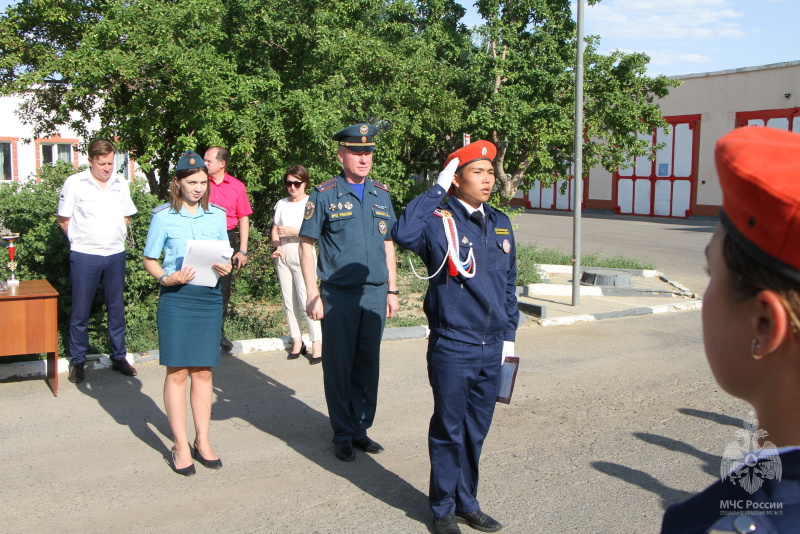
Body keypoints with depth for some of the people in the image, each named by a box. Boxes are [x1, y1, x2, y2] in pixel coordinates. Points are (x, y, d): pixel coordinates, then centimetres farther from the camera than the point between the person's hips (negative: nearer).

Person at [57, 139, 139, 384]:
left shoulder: (121, 183, 5)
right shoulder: (74, 183, -5)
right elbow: (63, 219, 1)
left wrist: (115, 237, 7)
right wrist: (82, 240, 2)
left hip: (115, 254, 3)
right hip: (84, 255, -3)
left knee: (117, 308, 10)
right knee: (80, 311, 3)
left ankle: (118, 357, 21)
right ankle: (77, 361, 15)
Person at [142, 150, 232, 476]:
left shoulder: (217, 215, 9)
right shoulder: (163, 216, 0)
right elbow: (149, 260, 3)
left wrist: (225, 268, -6)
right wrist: (167, 278, -15)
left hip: (210, 299, 3)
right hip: (176, 299, -3)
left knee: (203, 371, 8)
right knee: (177, 372, -1)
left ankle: (202, 441, 17)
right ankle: (181, 446, 9)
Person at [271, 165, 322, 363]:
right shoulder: (281, 204, 15)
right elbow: (275, 230, 15)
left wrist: (292, 231, -15)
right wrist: (277, 246, -3)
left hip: (302, 253, -5)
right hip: (283, 255, 5)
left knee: (306, 300, -11)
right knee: (289, 301, 5)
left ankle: (317, 343, -7)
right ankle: (297, 341, 13)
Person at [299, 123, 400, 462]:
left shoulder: (381, 194, 10)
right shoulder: (325, 195, -4)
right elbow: (306, 244, -4)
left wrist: (392, 290, 12)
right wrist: (312, 294, -10)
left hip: (375, 294, 4)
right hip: (339, 295, -4)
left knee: (368, 364, 11)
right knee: (339, 366, 4)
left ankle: (362, 428, 25)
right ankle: (343, 434, 18)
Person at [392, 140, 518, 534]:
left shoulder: (500, 224, 8)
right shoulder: (439, 221, -12)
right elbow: (403, 233, -35)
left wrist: (509, 335, 13)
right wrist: (438, 189, -26)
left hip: (491, 349, 6)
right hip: (452, 349, -6)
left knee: (476, 431, 17)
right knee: (449, 431, 9)